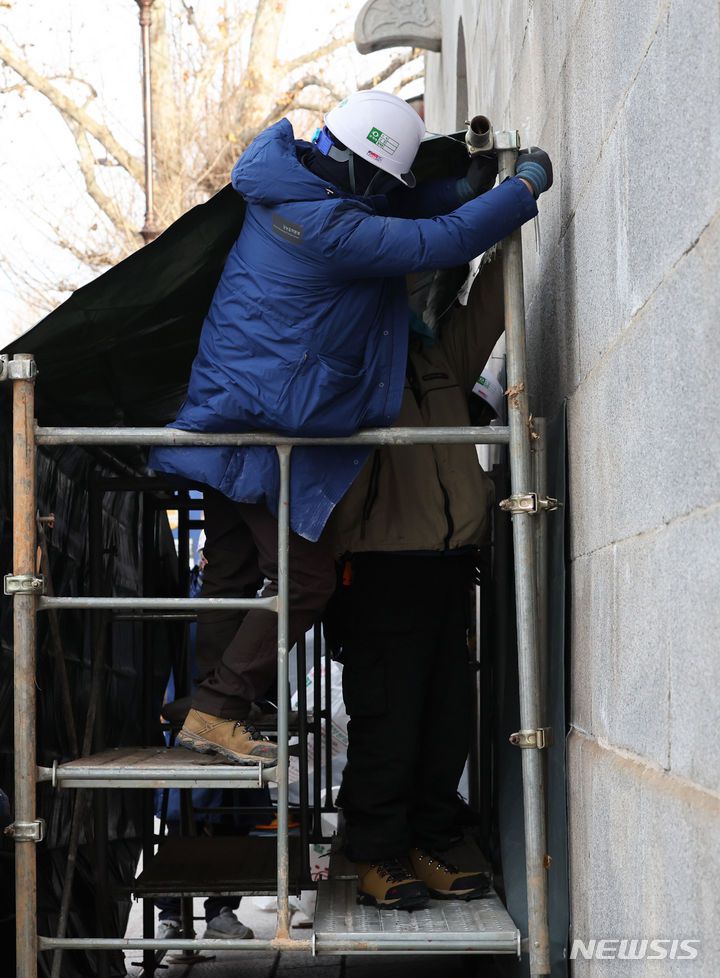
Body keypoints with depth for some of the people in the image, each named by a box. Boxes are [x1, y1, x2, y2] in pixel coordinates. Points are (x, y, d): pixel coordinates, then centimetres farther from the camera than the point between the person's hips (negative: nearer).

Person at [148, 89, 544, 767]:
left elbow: (385, 214, 23)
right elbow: (441, 242, -21)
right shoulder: (329, 227, -23)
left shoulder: (288, 192, 7)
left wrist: (460, 191, 11)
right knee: (306, 578, -3)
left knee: (233, 573, 17)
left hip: (225, 413, 10)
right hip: (261, 425, -10)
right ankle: (215, 712, -2)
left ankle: (202, 711, 24)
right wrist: (522, 189, -8)